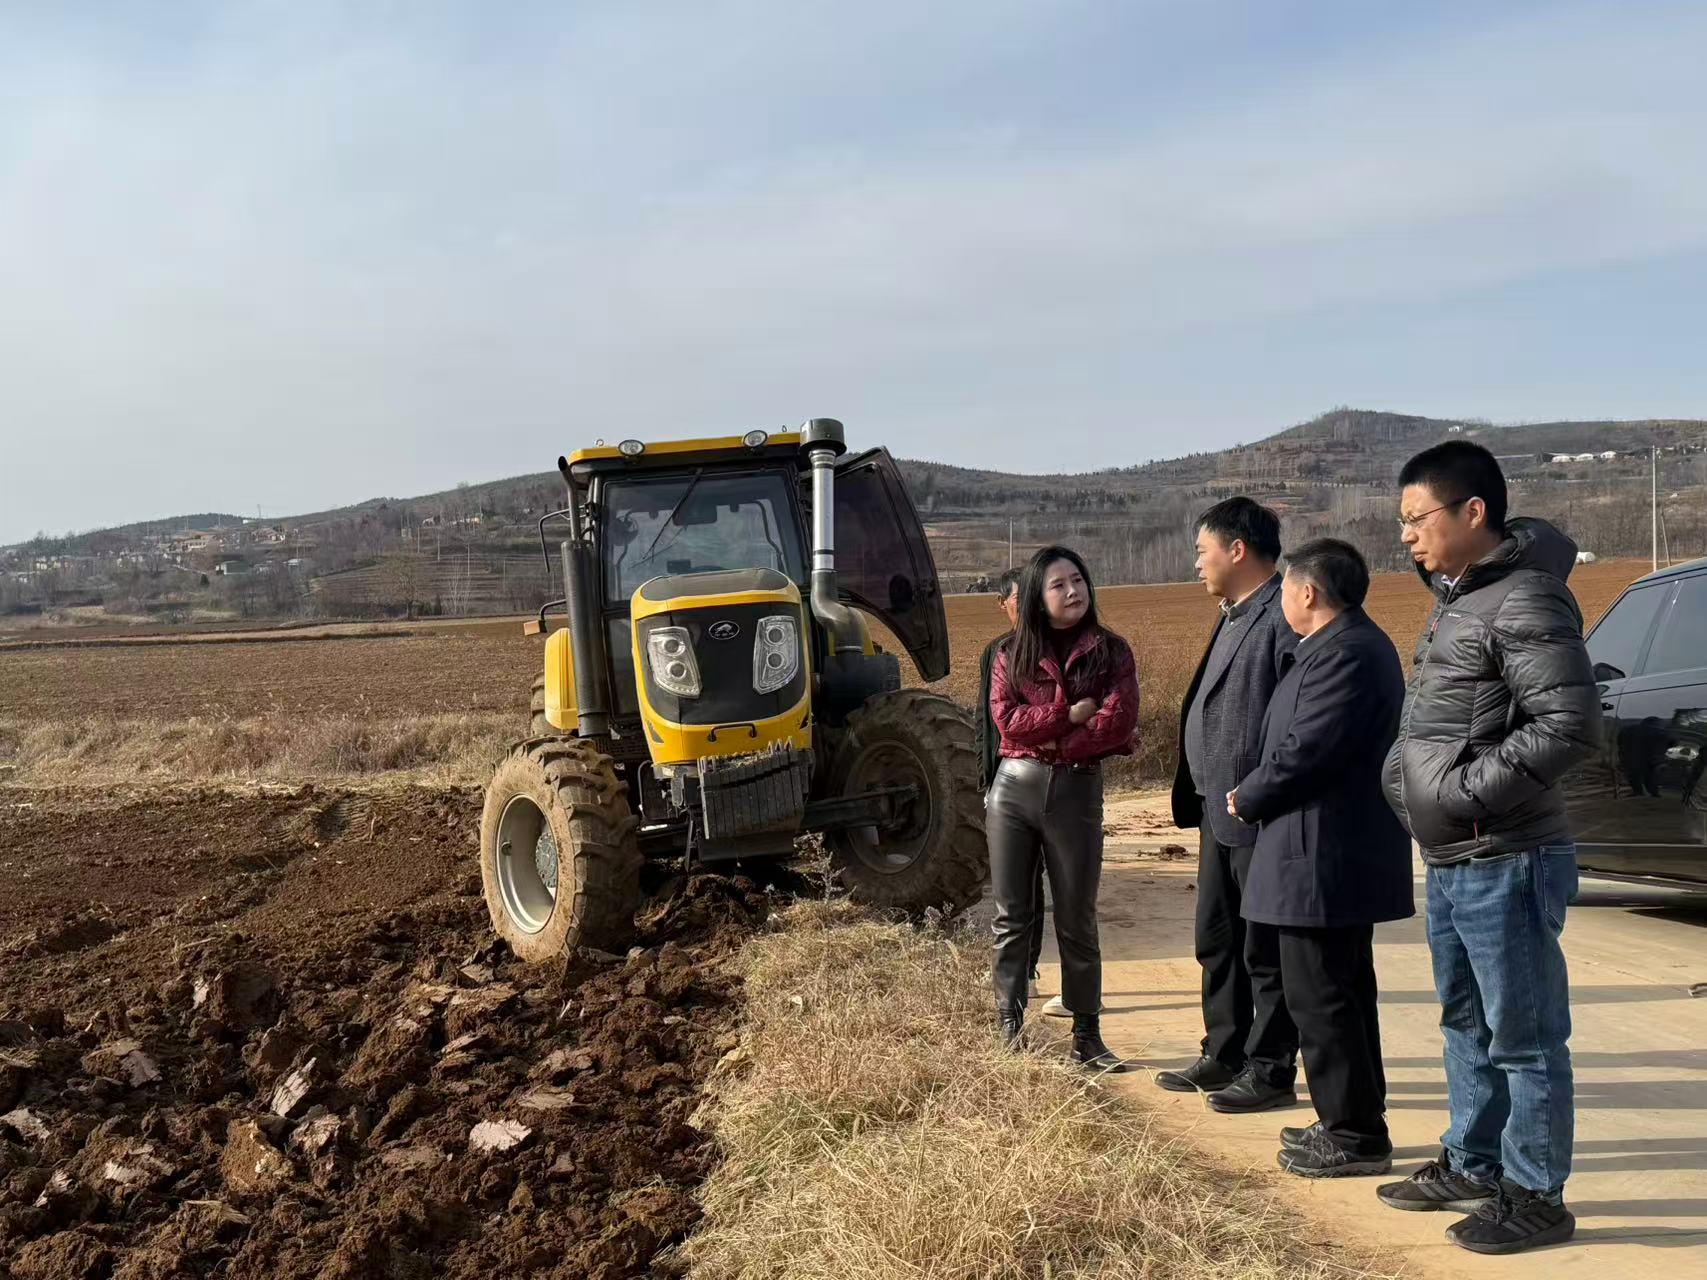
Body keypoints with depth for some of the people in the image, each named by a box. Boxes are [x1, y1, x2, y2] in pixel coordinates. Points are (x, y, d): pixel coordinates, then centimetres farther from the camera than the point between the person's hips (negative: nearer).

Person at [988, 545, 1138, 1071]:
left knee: (1077, 920, 6)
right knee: (1012, 914, 6)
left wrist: (1053, 741, -12)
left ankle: (1087, 1035, 15)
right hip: (1014, 788, 1)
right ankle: (1008, 1028, 16)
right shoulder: (1012, 654, 5)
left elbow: (1119, 722, -11)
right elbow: (1006, 718, -8)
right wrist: (1069, 715, -13)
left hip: (1077, 789, -1)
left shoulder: (1111, 651, 2)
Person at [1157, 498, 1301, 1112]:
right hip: (1220, 812, 10)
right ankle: (1225, 1055, 30)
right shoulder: (1233, 618, 16)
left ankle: (1271, 1072, 14)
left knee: (1265, 951, 2)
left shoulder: (1283, 619, -17)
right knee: (1217, 943, 18)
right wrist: (1196, 796, 15)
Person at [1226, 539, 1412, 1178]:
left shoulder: (1342, 653, -20)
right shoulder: (1352, 644, 16)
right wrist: (1256, 793, 8)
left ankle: (1355, 1134, 5)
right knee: (1342, 992, 18)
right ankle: (1354, 1121, 29)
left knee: (1319, 996, -3)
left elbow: (1304, 750, -24)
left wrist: (1247, 798, -9)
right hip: (1347, 853, 11)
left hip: (1323, 859, -11)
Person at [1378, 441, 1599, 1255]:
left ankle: (1534, 1195, 15)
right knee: (1467, 1026, 20)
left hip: (1506, 863, -10)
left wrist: (1467, 792, -21)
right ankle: (1471, 1165, 34)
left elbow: (1570, 726, -24)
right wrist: (1408, 776, 7)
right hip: (1450, 862, 10)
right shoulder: (1456, 597, 13)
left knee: (1523, 1037, 3)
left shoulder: (1525, 602, -17)